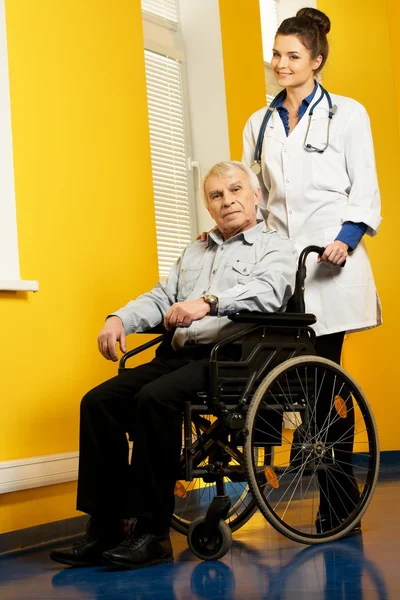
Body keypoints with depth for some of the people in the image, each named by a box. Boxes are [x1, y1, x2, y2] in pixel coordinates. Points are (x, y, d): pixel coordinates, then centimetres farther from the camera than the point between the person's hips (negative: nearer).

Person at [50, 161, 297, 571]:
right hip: (179, 355, 7)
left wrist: (209, 302, -31)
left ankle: (153, 533, -25)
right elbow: (160, 298, 23)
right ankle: (105, 528, -12)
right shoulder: (194, 253, 29)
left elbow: (268, 291, -15)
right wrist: (120, 318, 2)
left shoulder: (274, 246, 7)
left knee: (156, 398, -32)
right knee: (98, 401, -14)